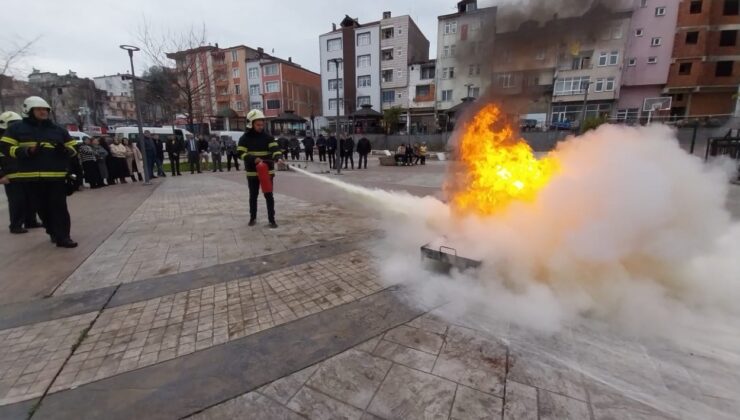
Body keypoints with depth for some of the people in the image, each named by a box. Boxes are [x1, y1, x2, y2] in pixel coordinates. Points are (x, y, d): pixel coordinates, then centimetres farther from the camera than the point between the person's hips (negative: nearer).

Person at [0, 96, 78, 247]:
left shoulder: (58, 130, 12)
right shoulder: (16, 128, 7)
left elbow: (73, 148, 14)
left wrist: (64, 150, -9)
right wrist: (27, 151, -16)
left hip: (57, 175, 0)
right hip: (32, 176, 0)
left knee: (59, 206, -5)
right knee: (43, 207, 9)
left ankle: (62, 236, -6)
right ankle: (54, 232, 23)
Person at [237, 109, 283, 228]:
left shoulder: (268, 137, 0)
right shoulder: (245, 138, 0)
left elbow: (275, 148, -13)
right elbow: (241, 153, -6)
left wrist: (278, 157, -34)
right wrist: (253, 159, -22)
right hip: (252, 172, 1)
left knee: (269, 195, 1)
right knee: (253, 196, 13)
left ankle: (272, 220, 7)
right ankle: (252, 218, 29)